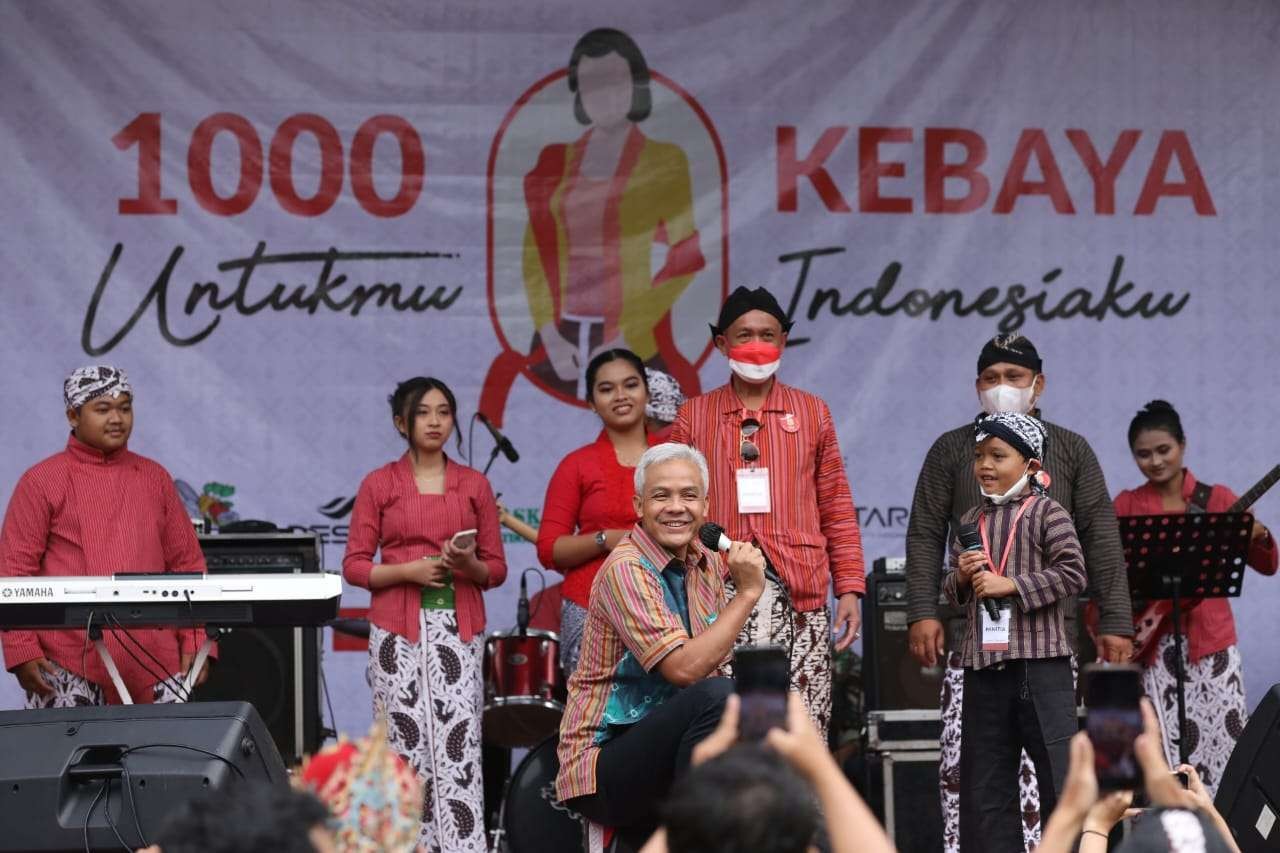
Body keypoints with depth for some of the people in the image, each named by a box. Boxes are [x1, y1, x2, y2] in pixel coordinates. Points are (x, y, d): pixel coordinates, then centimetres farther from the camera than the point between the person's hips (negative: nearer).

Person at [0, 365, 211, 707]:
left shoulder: (155, 479, 14)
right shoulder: (41, 482, 2)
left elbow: (187, 564, 15)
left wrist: (195, 641, 6)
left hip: (153, 662, 3)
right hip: (69, 667, -3)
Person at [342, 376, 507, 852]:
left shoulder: (475, 485, 10)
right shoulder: (378, 485, 5)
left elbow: (496, 570, 11)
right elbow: (354, 566, 2)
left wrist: (470, 564, -10)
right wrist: (407, 570, -12)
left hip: (459, 628, 1)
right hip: (399, 629, -1)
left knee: (458, 742, -9)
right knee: (405, 742, -6)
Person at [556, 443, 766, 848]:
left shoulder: (706, 564, 8)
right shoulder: (626, 569, -16)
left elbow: (715, 661, 14)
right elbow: (684, 669, -26)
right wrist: (747, 593, -21)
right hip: (604, 762, -8)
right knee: (716, 696, -30)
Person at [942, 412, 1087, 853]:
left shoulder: (1047, 513, -3)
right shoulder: (970, 522, 14)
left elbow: (1071, 574, -11)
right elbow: (952, 590, 19)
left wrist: (1010, 584, -16)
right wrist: (961, 577, -4)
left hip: (1040, 660, -6)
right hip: (983, 663, 6)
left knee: (1059, 768, -5)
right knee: (984, 778, 8)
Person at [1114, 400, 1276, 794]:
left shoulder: (1216, 499, 6)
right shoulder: (1126, 506, 8)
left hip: (1209, 640, 0)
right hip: (1150, 646, 0)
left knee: (1224, 747, -4)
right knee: (1165, 755, -6)